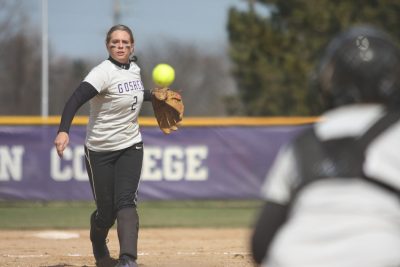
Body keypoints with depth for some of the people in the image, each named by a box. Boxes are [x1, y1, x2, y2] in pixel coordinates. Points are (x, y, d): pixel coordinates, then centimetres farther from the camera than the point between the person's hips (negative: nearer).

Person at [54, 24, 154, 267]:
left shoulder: (134, 69, 3)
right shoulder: (104, 72, -19)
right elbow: (77, 98, -35)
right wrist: (64, 131, -48)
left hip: (130, 147, 4)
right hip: (100, 150, -4)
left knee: (125, 202, -16)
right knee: (106, 212, 4)